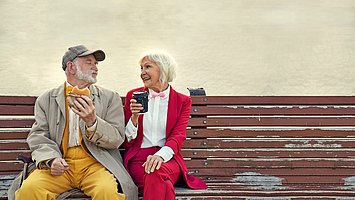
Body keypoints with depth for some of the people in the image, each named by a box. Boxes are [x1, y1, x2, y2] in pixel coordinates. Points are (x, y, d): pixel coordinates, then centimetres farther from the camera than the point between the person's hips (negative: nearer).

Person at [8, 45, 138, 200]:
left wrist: (92, 122, -15)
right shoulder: (46, 100, 14)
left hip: (95, 163, -1)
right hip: (59, 165, 1)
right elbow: (37, 136, 7)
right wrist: (51, 158, -15)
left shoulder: (110, 98, 12)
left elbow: (117, 139, 4)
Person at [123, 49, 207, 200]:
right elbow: (126, 142, 11)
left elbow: (178, 136, -1)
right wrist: (134, 116, -9)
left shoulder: (182, 101, 12)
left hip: (167, 158, 0)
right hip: (138, 157, 0)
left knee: (157, 173, -39)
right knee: (161, 185, -36)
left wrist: (160, 155, -23)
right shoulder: (133, 96, 14)